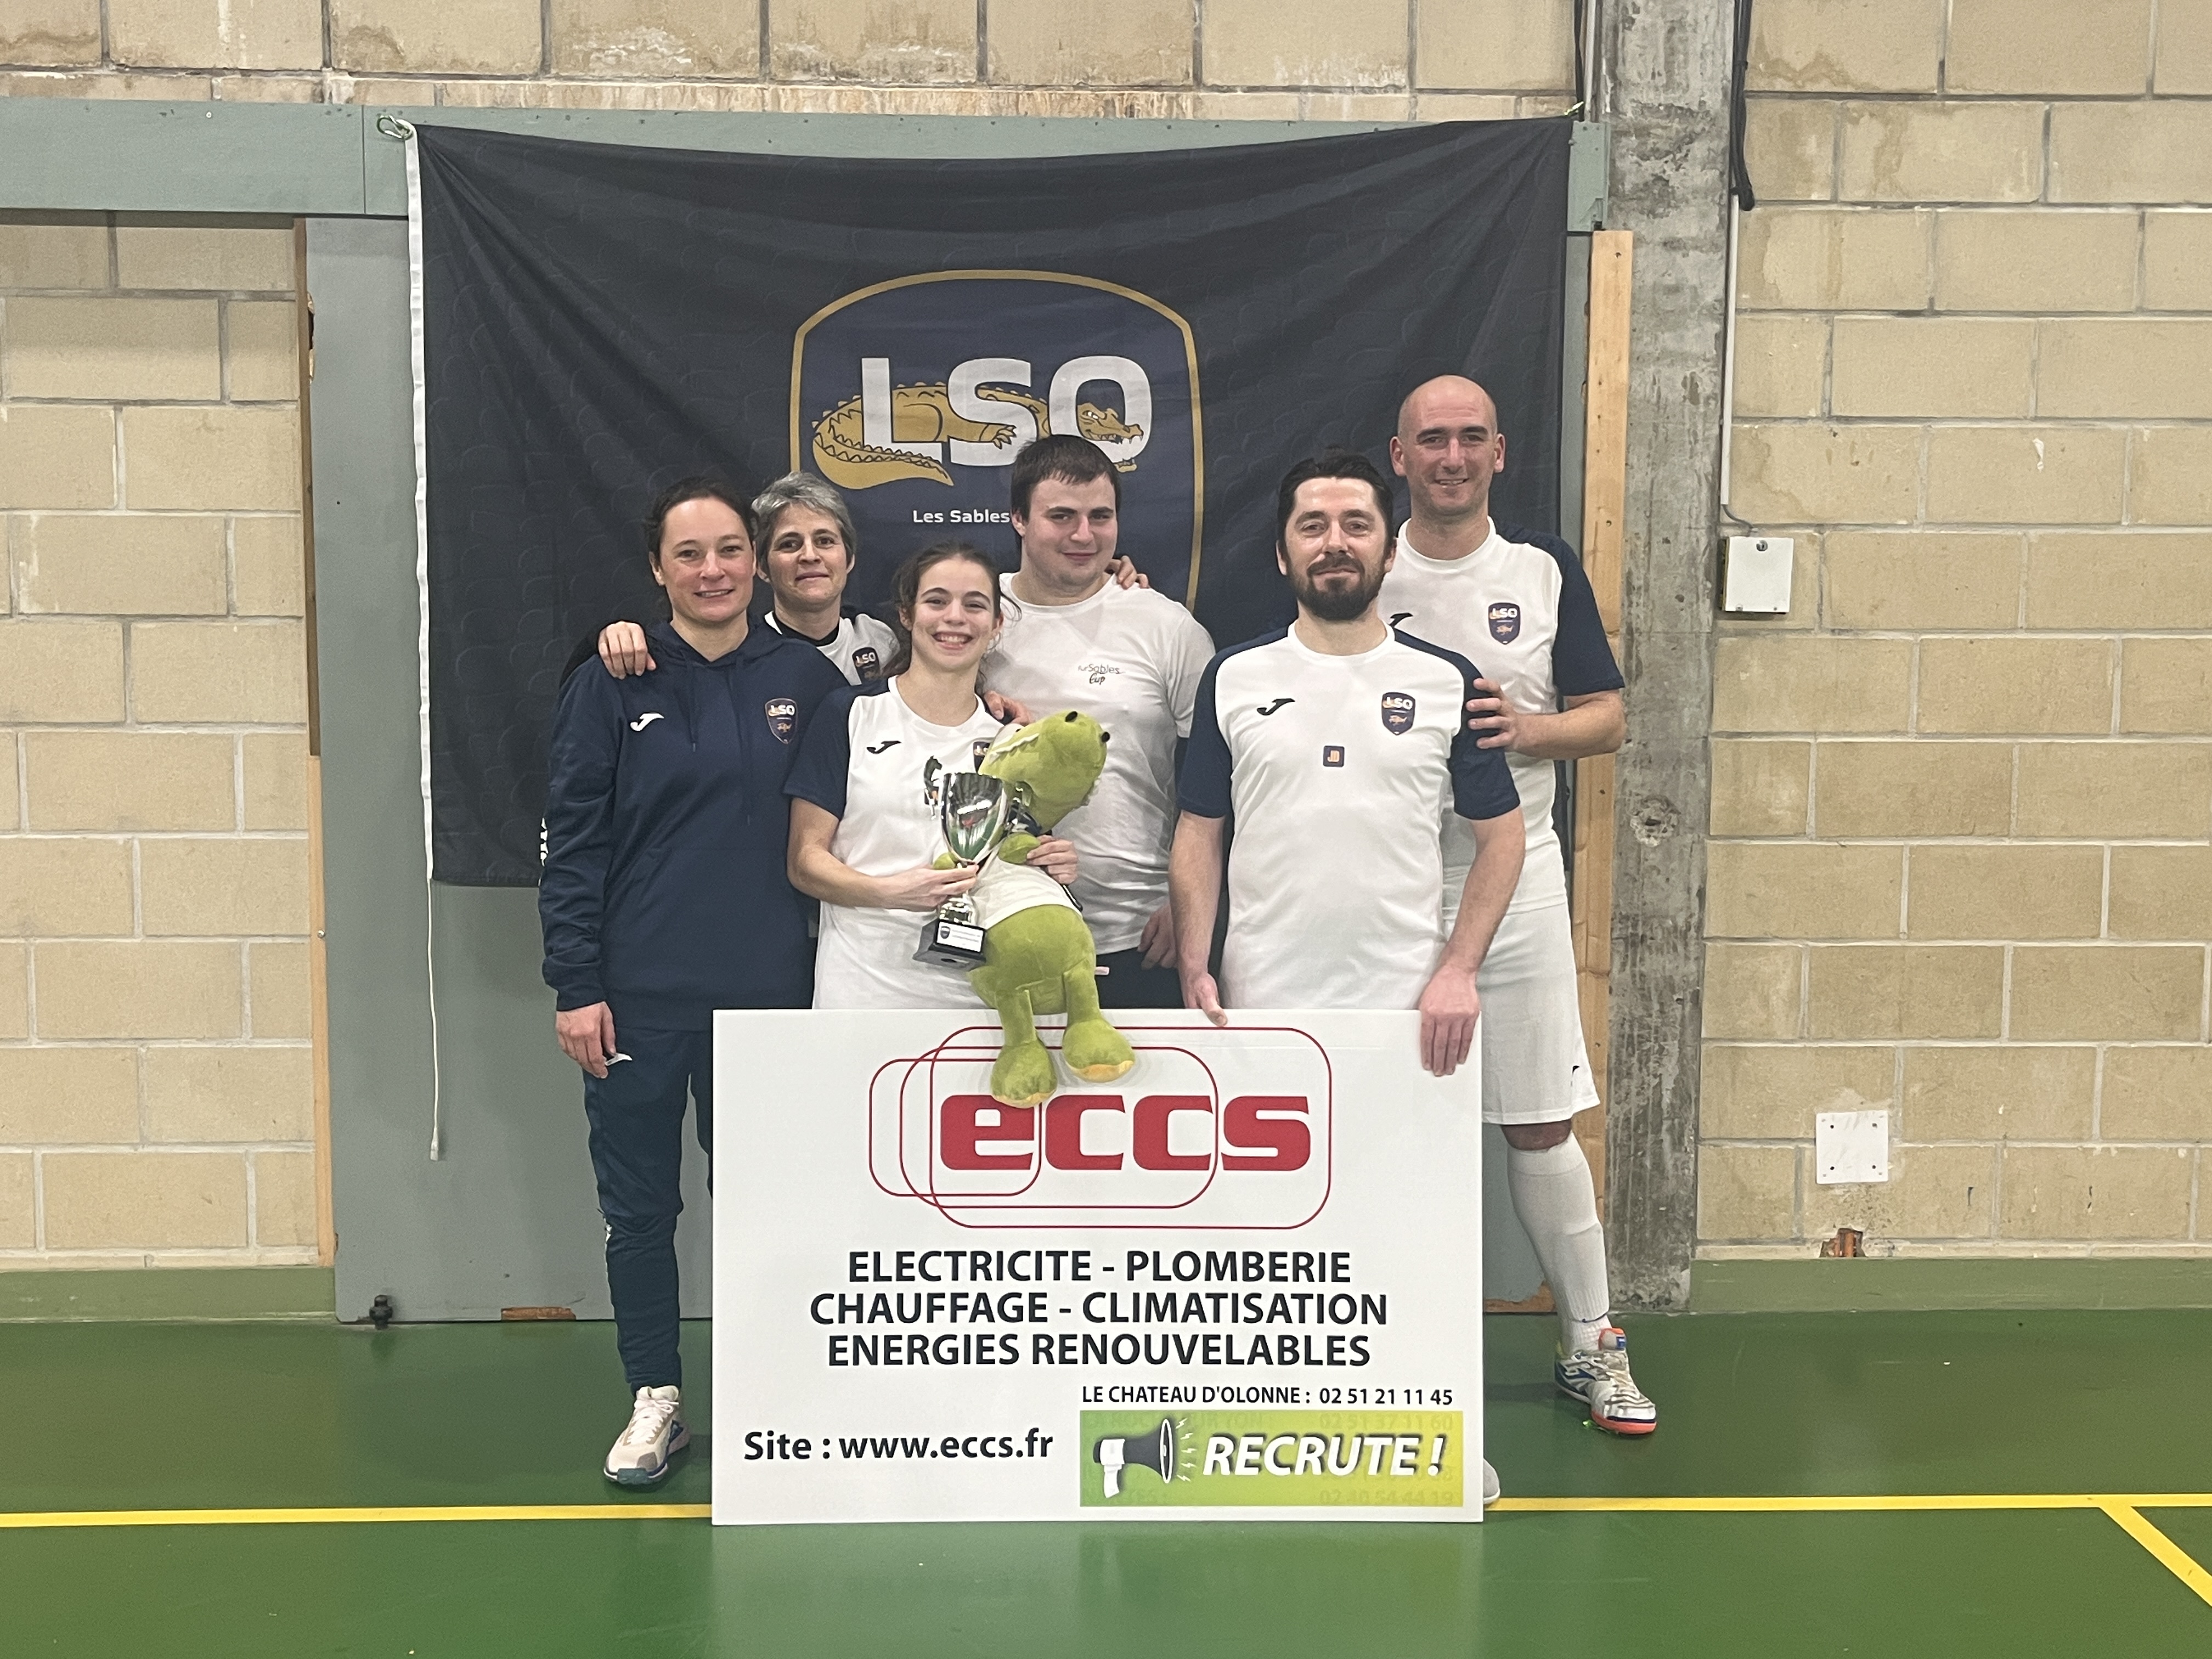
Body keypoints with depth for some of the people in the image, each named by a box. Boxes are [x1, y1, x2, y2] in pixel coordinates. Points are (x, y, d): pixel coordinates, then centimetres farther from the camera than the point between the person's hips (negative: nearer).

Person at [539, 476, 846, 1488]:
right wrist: (573, 986, -7)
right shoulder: (612, 685, -2)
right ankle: (655, 1400, 23)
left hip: (765, 987, 1)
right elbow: (571, 842, -3)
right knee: (639, 1203, 8)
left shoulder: (805, 681, 4)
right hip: (639, 990, -1)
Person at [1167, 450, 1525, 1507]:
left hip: (1409, 1010, 0)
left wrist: (1459, 971, -5)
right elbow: (1198, 834, 8)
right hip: (1262, 1008, 1)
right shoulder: (1233, 680, 6)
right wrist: (1194, 967, -4)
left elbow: (1500, 835, 6)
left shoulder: (1447, 683, 5)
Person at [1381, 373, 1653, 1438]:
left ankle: (1591, 1345, 17)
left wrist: (1528, 728, -13)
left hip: (1515, 880, 0)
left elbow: (1607, 717, 6)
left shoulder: (1547, 573, 6)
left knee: (1543, 1122, 3)